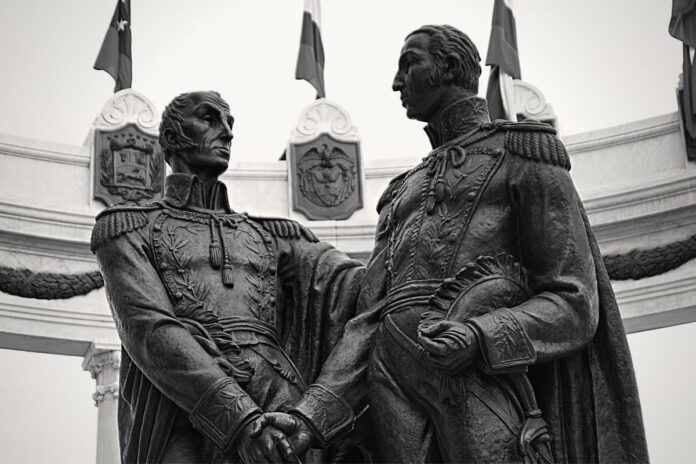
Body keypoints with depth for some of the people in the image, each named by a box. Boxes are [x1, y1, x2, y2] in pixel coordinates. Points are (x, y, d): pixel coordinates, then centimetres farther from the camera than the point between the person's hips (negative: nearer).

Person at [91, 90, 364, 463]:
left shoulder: (269, 236, 28)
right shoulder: (127, 227, 17)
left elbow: (347, 282, 10)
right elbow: (149, 330, -1)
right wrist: (239, 419, -17)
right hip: (186, 424, -3)